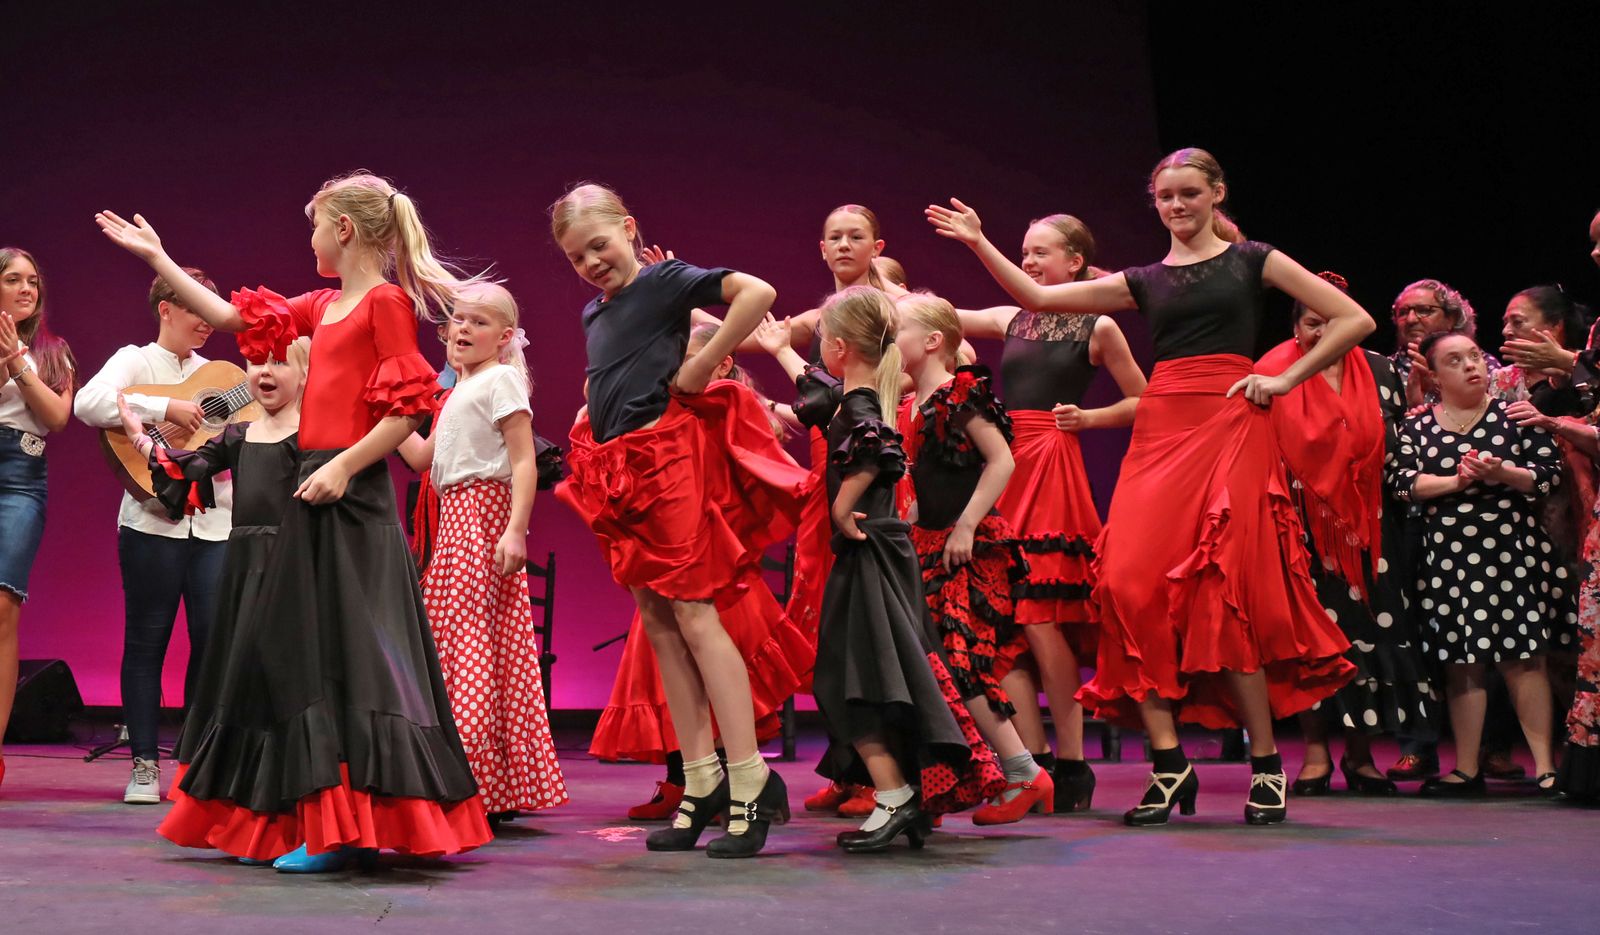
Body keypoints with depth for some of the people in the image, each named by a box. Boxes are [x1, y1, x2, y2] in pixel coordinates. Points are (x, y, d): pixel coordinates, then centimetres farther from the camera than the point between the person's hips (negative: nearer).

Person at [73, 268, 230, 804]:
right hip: (153, 522, -4)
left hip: (215, 522, 4)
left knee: (214, 640, 1)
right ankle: (145, 764, 8)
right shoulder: (136, 361, 2)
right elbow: (87, 403, -17)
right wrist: (165, 409, -21)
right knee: (146, 640, 1)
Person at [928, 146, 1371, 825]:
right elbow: (1038, 297, 13)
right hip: (1159, 432, 4)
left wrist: (1286, 379, 0)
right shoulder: (1146, 281, 19)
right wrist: (978, 242, 8)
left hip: (1230, 427, -4)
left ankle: (1267, 763, -2)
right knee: (1131, 584, -11)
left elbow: (1354, 319, 6)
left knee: (1225, 589, -13)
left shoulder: (1251, 260, 10)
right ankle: (1169, 763, -5)